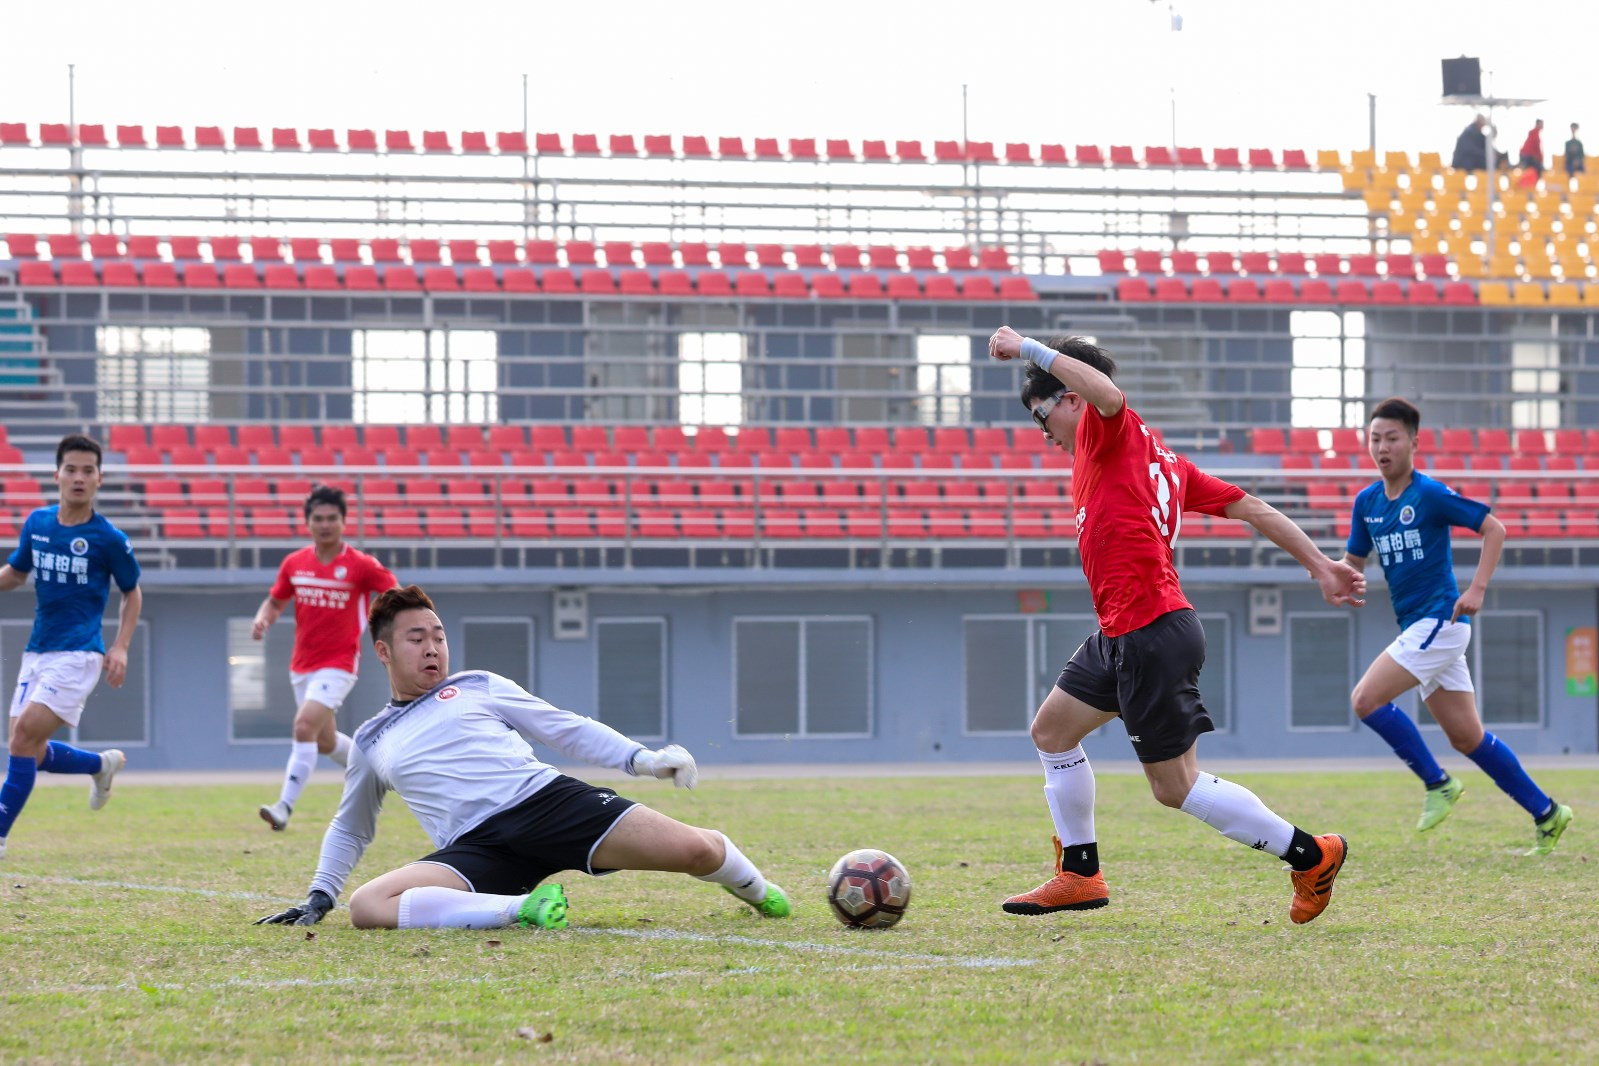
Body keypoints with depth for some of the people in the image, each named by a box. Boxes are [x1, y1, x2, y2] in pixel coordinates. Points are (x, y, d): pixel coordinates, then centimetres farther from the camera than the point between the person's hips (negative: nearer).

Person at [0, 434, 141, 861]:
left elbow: (132, 592, 7)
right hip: (37, 652, 6)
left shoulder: (109, 538, -7)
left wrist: (121, 648, -4)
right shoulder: (37, 523, 6)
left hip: (77, 654, -6)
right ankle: (102, 766, 35)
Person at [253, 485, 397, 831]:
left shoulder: (361, 566, -10)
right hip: (302, 666, 6)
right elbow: (275, 601, 16)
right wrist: (263, 620, -6)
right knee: (325, 742, 16)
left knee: (305, 727, -23)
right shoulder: (294, 564, 3)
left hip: (338, 664, -6)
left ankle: (285, 807, -24)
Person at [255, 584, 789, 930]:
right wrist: (319, 896, 26)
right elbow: (349, 828, 37)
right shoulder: (371, 741, 24)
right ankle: (523, 909, -32)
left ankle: (754, 890, 17)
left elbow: (568, 729, 17)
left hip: (547, 798, -1)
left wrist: (641, 759, 3)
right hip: (475, 849, 1)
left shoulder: (478, 688, 20)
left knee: (697, 850, -20)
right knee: (366, 905, -30)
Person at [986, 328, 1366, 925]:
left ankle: (1310, 854, 2)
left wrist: (1028, 349, -22)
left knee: (1175, 786, -4)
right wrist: (1320, 567, 15)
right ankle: (1080, 874, 25)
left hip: (1152, 635, -10)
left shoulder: (1113, 432, -6)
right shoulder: (1162, 461, 19)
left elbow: (1108, 393, -32)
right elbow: (1251, 508, 16)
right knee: (1052, 729, 19)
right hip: (1122, 637, 10)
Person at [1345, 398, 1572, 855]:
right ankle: (1546, 813, 16)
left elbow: (1494, 529, -8)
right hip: (1416, 627, 8)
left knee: (1367, 699, -16)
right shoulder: (1367, 501, 9)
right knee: (1467, 737, 8)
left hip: (1440, 620, -8)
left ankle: (1438, 783, -4)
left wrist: (1477, 588, -17)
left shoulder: (1431, 494, -11)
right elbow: (1354, 560, 18)